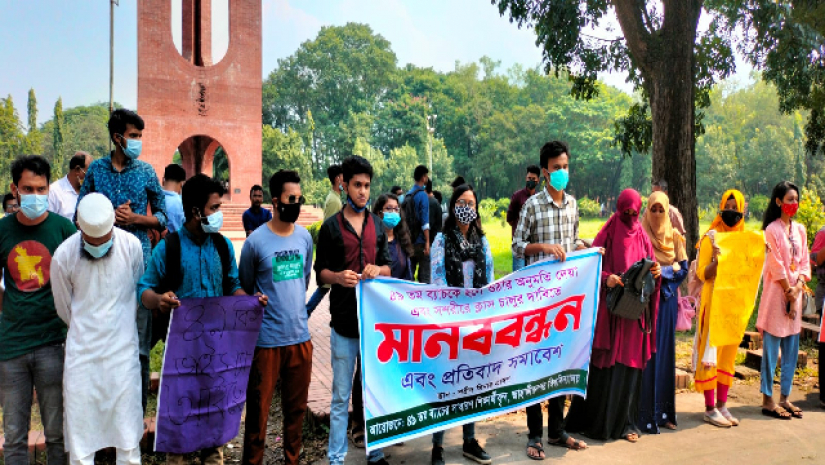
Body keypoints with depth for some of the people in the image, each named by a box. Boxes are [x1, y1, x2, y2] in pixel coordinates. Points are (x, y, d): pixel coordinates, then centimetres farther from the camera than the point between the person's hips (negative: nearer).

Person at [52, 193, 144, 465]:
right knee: (80, 432, 7)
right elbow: (65, 309, 7)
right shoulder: (63, 256, -9)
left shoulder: (131, 246, -8)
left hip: (123, 350, 0)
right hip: (81, 352, 0)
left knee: (128, 438, 7)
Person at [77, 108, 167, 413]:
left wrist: (134, 218, -9)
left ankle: (137, 408, 12)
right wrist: (109, 217, -8)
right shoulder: (96, 169, 8)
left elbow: (161, 217, 9)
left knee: (138, 344, 1)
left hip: (138, 262, -1)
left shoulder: (146, 171, 6)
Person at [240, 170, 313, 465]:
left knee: (296, 408, 16)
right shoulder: (256, 241, -11)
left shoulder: (305, 237, 4)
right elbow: (244, 289, 1)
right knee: (258, 410, 6)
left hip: (300, 337, 5)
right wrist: (262, 308, 3)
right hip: (267, 339, -4)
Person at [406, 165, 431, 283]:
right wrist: (427, 241, -16)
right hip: (420, 241, -7)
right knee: (424, 276, -4)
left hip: (409, 240, 7)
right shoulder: (422, 195, -11)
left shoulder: (407, 195, 11)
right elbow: (425, 221, -16)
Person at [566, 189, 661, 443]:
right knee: (604, 367, 1)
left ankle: (625, 423, 18)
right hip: (608, 310, -3)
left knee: (629, 367, 7)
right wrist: (606, 279, -24)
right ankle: (595, 422, 13)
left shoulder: (642, 238, 10)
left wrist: (656, 272, -10)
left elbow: (650, 272, 12)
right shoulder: (606, 236, -1)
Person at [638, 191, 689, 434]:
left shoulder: (674, 237, 10)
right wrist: (670, 269, -12)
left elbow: (683, 269, 3)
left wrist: (661, 271, -12)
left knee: (665, 352, 9)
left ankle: (664, 411, 18)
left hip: (667, 300, 4)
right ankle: (646, 415, 0)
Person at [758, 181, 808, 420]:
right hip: (776, 293, -6)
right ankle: (767, 400, 4)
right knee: (771, 349, -3)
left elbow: (805, 262, 8)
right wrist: (789, 292, -7)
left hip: (795, 294, 6)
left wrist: (798, 288, -5)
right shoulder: (772, 230, -8)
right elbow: (777, 266, -10)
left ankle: (784, 397, 19)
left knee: (792, 349, 10)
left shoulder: (800, 229, 11)